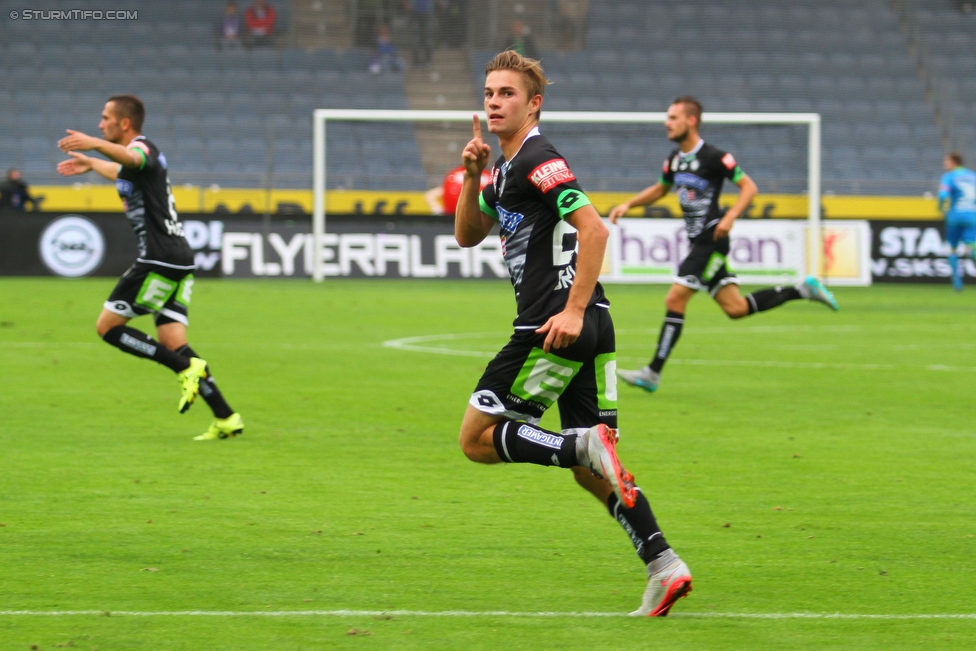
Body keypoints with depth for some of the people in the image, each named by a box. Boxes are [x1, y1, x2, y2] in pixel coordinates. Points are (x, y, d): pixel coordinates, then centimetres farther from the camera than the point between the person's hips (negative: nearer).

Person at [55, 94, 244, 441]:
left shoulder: (142, 147, -7)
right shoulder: (142, 155, 23)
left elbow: (131, 158, -36)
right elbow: (123, 171, 50)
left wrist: (94, 144, -54)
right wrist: (91, 164, 65)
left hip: (159, 259, -10)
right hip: (179, 258, 10)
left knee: (108, 326, -4)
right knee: (172, 344, 5)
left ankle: (186, 369, -12)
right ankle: (226, 418, -2)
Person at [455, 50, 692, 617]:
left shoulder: (539, 160, -10)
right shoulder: (507, 168, 20)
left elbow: (594, 229, -20)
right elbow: (468, 235, 26)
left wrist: (573, 311, -24)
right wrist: (472, 177, 10)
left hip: (560, 327, -10)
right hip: (591, 330, 10)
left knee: (478, 439, -3)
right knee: (591, 470, 8)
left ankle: (587, 443, -17)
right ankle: (664, 566, -1)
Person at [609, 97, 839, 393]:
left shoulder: (714, 157, -13)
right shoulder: (675, 159, 11)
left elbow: (749, 187, -10)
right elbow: (660, 189, 28)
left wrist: (729, 218, -22)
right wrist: (628, 204, 15)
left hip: (712, 240, -9)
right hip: (698, 242, 9)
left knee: (675, 300, -11)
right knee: (736, 308, 7)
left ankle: (653, 373, -9)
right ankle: (802, 291, 20)